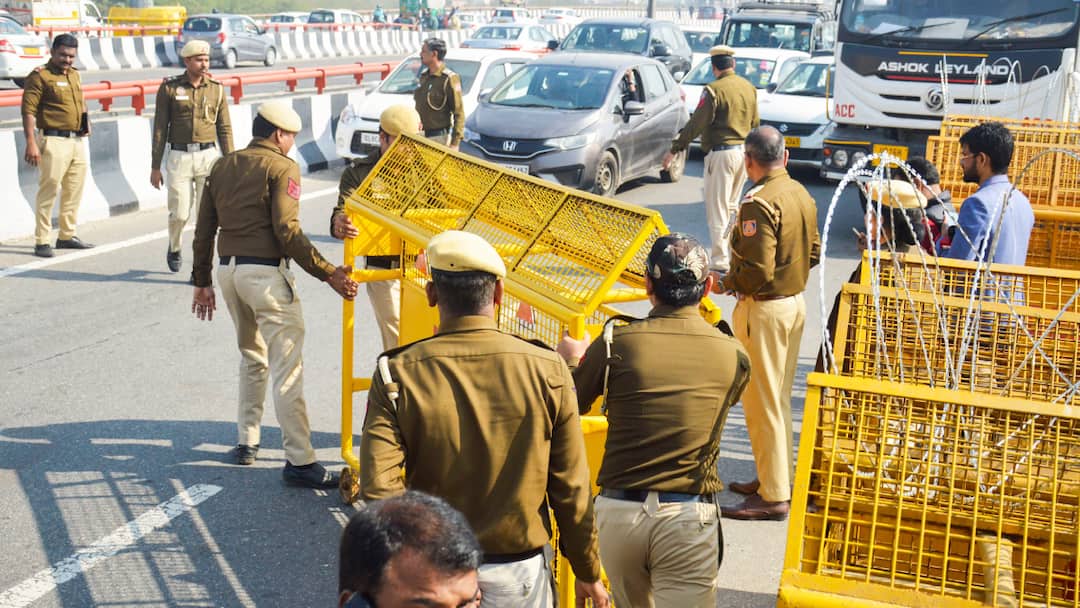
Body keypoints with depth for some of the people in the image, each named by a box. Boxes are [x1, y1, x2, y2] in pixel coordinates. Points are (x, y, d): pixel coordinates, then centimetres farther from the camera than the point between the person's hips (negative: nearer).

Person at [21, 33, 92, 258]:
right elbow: (28, 111, -12)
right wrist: (31, 143, -20)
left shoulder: (74, 75, 17)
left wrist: (86, 124, 13)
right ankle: (41, 241, -2)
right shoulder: (40, 76, -7)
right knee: (49, 191, -6)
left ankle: (67, 235, 24)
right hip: (54, 141, -8)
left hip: (78, 141, 8)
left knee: (74, 191, 12)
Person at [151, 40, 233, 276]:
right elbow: (160, 129, 1)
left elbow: (224, 129, 8)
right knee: (179, 214, 1)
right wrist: (155, 166, -1)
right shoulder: (169, 88, 0)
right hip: (179, 157, -1)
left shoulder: (217, 89, 6)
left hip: (208, 156, 1)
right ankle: (174, 247, 33)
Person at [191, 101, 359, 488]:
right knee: (287, 367, -7)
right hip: (265, 273, -8)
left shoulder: (222, 167, 15)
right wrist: (328, 274, -17)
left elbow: (203, 231, 15)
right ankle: (299, 461, -9)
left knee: (252, 357, 24)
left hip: (228, 269, 8)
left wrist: (202, 282, 22)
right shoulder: (282, 168, -6)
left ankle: (247, 442, 29)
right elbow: (287, 232, -16)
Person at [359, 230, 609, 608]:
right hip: (518, 572, 0)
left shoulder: (398, 375, -10)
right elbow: (571, 490, -5)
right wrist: (588, 573, 8)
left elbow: (379, 490, -17)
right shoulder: (548, 370, -9)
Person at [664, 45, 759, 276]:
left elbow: (696, 124, -16)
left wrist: (674, 150, -12)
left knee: (717, 210, -2)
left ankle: (721, 261, -3)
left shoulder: (714, 90, -14)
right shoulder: (749, 88, 9)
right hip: (744, 151, 7)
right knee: (731, 206, 20)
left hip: (721, 153, -7)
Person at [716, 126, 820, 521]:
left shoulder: (759, 203, -22)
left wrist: (727, 283, -9)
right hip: (796, 302, 9)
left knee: (762, 402, 0)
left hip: (764, 310, -9)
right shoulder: (802, 195, 5)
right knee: (780, 397, 18)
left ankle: (773, 496, 6)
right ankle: (775, 477, 30)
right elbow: (813, 253, 13)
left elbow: (757, 271, -25)